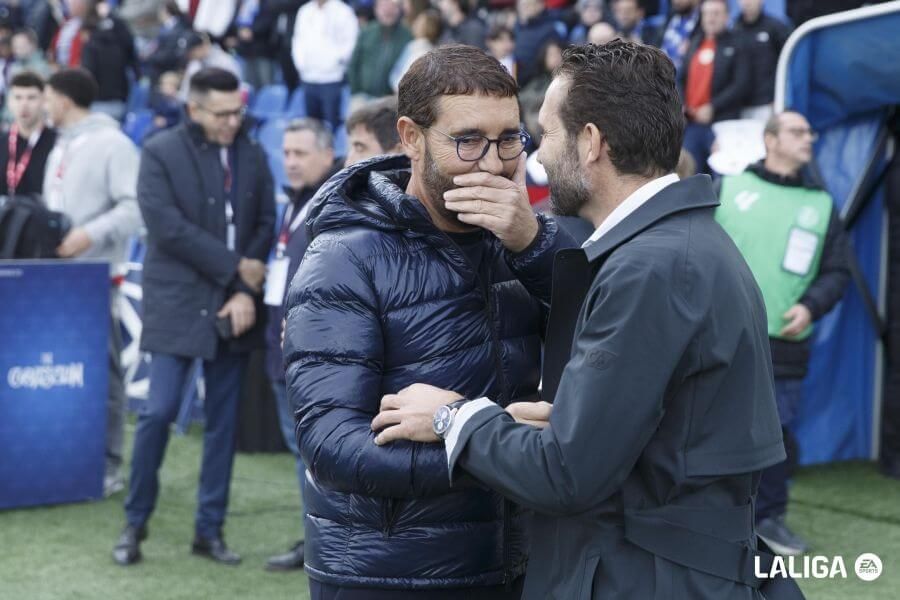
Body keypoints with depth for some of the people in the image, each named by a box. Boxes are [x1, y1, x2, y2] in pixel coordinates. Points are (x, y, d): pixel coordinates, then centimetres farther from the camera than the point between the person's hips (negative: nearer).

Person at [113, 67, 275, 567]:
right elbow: (167, 227, -14)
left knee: (223, 419, 6)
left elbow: (265, 224, 4)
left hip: (233, 306, 4)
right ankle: (135, 523, 9)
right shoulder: (160, 153, -5)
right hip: (177, 304, -4)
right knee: (158, 412, -7)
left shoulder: (252, 156, 7)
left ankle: (210, 529, 15)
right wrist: (235, 266, -13)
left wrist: (247, 292, -8)